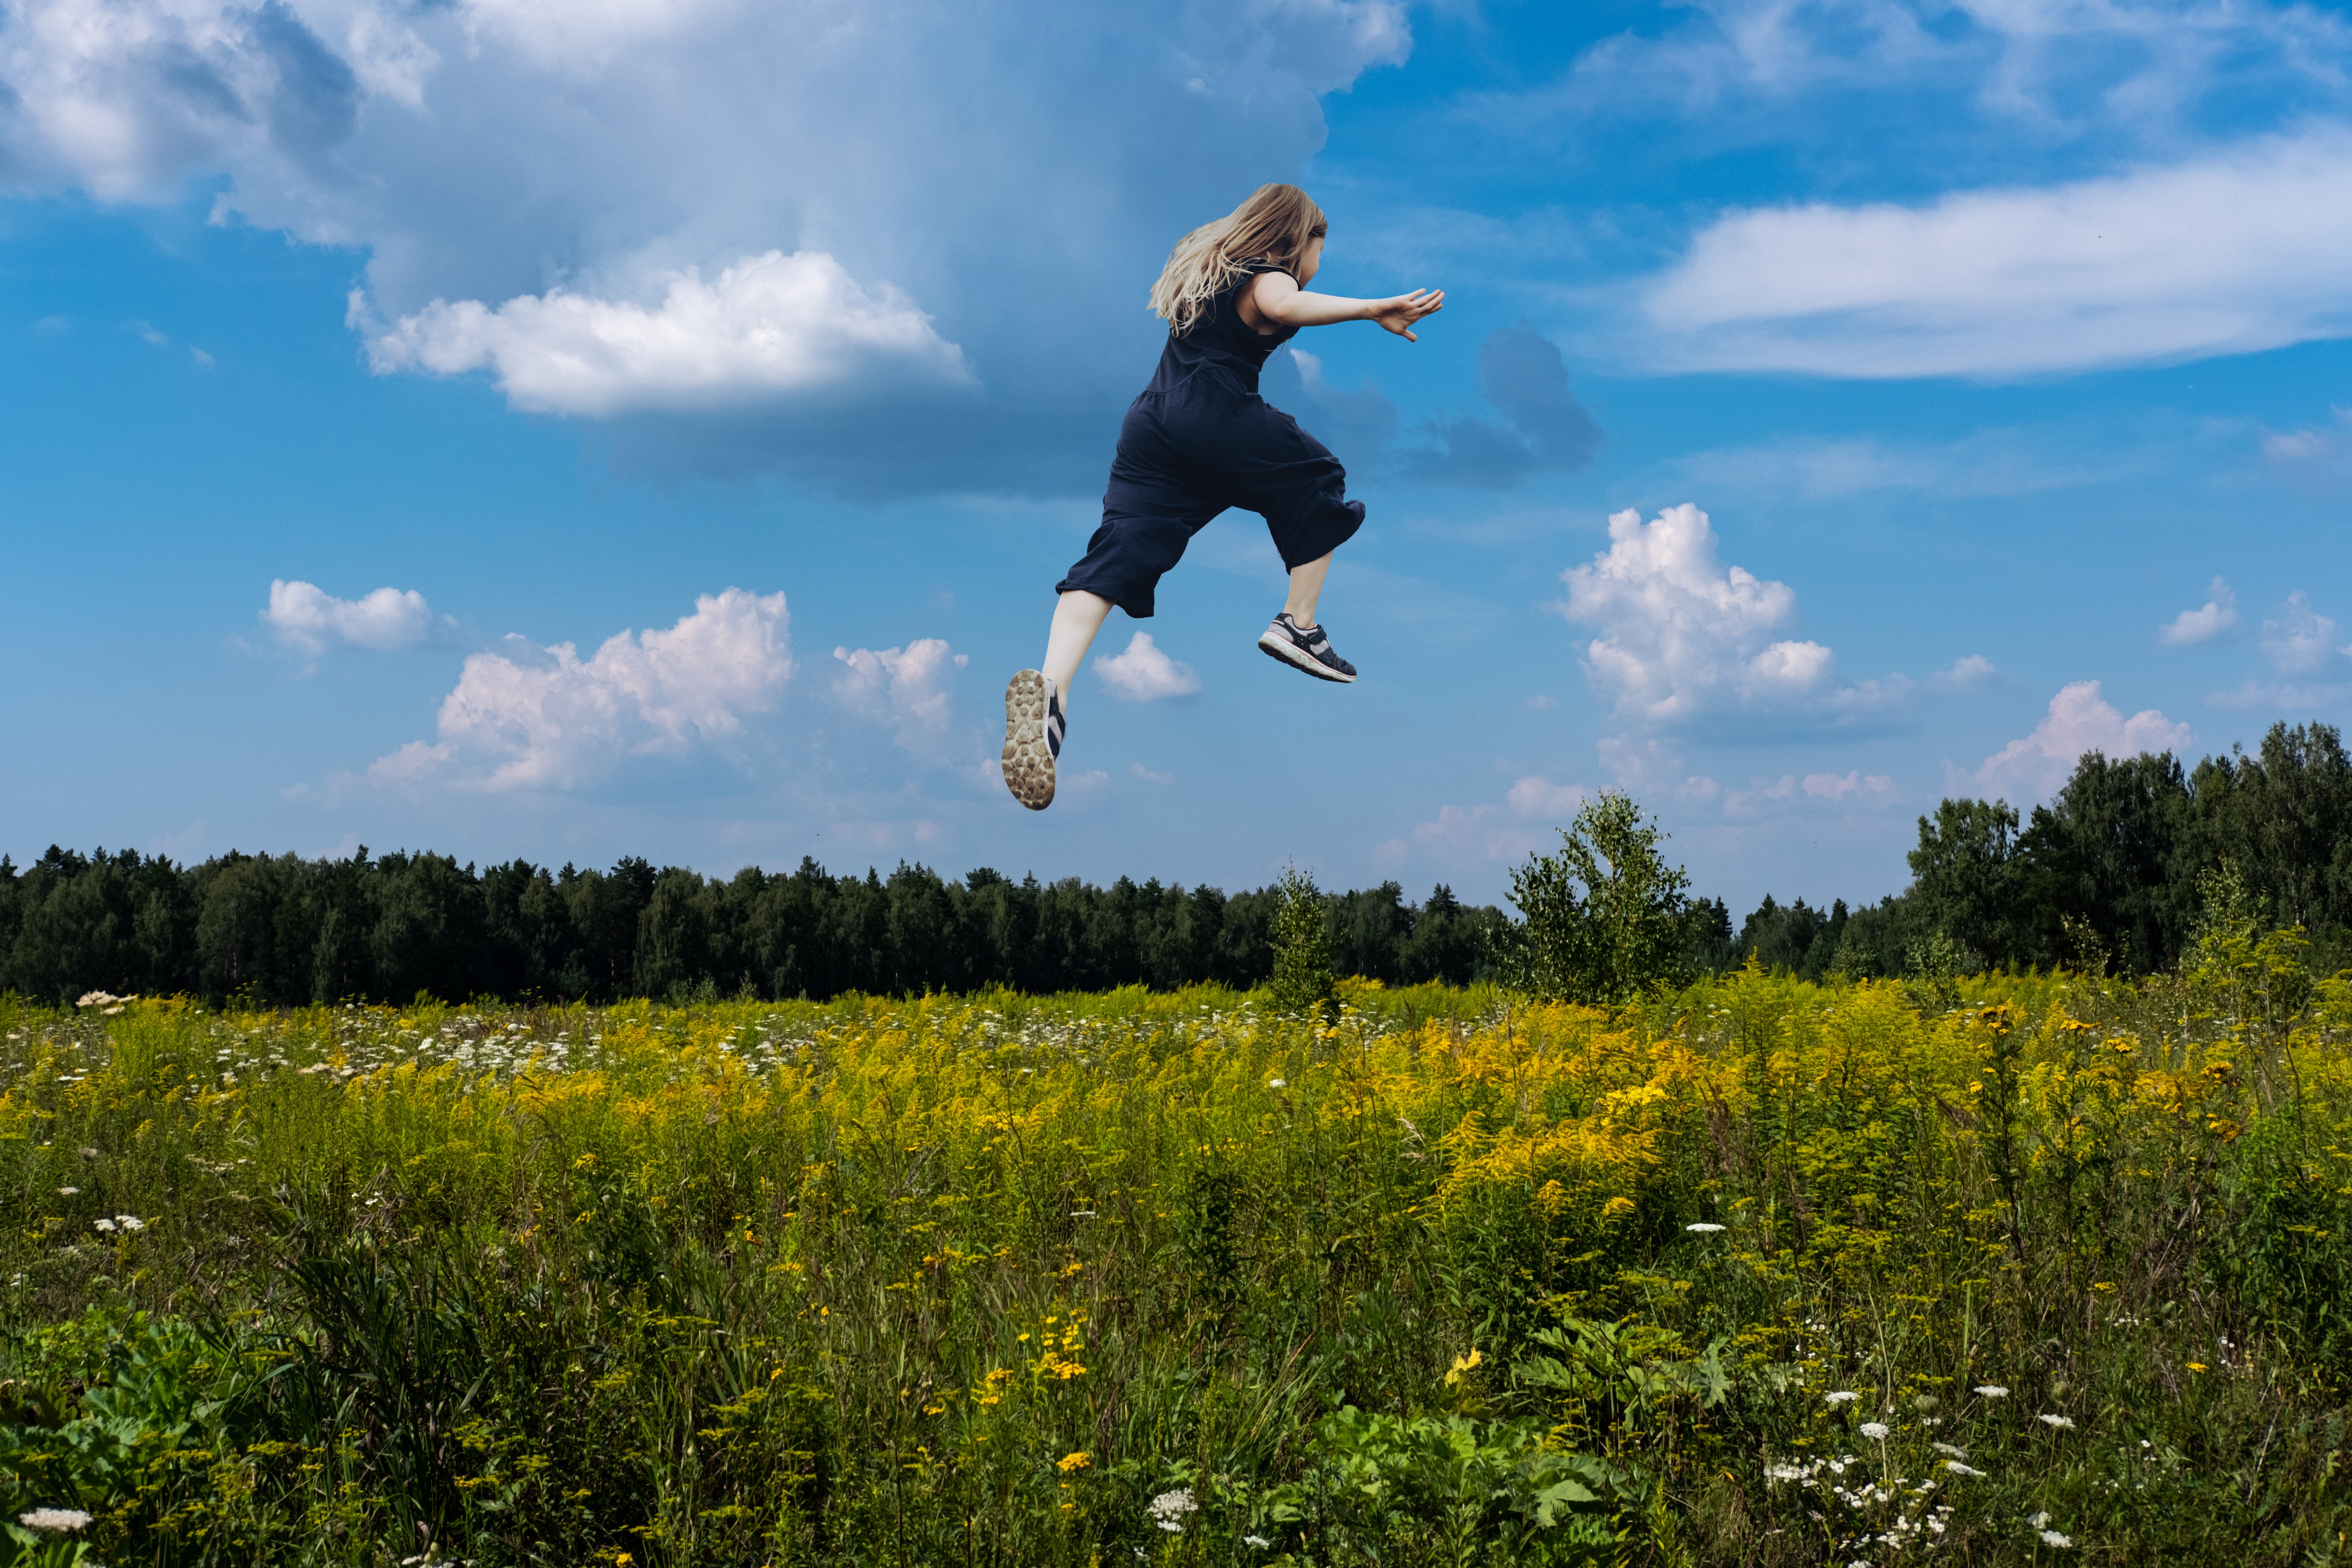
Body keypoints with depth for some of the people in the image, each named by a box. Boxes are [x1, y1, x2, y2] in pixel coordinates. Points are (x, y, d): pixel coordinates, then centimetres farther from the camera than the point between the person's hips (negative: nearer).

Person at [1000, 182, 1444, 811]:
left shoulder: (1207, 264, 28)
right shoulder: (1266, 277, 1)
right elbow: (1283, 306, -25)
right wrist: (1374, 309, -30)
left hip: (1151, 424, 7)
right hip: (1218, 418, -7)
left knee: (1117, 556, -8)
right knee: (1319, 480, 19)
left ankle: (1052, 685, -30)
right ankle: (1298, 626, 15)